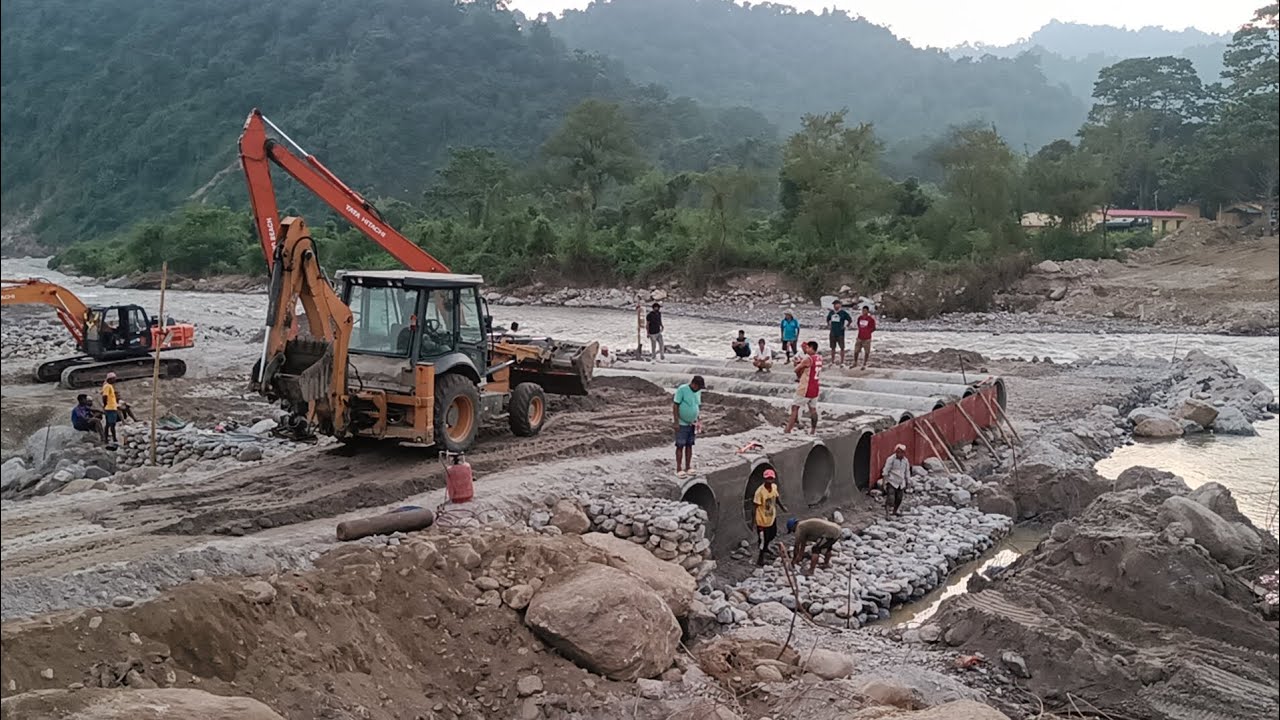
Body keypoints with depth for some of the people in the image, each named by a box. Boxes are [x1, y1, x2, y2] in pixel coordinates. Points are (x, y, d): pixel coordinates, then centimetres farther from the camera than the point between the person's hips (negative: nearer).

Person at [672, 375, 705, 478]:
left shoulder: (698, 392, 5)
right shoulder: (682, 389, -16)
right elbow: (675, 406, -16)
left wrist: (698, 422, 11)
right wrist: (676, 422, -18)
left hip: (692, 424, 6)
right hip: (682, 424, -6)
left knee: (689, 446, 10)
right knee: (680, 446, -1)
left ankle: (688, 468, 17)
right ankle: (679, 469, 4)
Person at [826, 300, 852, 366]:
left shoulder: (843, 313, -6)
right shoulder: (831, 312, 8)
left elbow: (850, 320, -2)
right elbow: (828, 319, 26)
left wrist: (846, 326, -5)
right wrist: (828, 325, 13)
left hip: (840, 333, -4)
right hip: (832, 333, 5)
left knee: (842, 348, -2)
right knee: (833, 348, 10)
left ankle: (842, 362, 4)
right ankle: (832, 362, 18)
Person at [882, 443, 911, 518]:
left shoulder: (906, 461, 4)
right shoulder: (891, 459, -12)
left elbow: (907, 473, 16)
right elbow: (885, 472, -9)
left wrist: (907, 483, 17)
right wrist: (884, 483, -10)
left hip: (901, 483, 5)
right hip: (891, 482, -5)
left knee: (899, 498, 11)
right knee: (890, 498, -14)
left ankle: (895, 511, 31)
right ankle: (887, 512, -11)